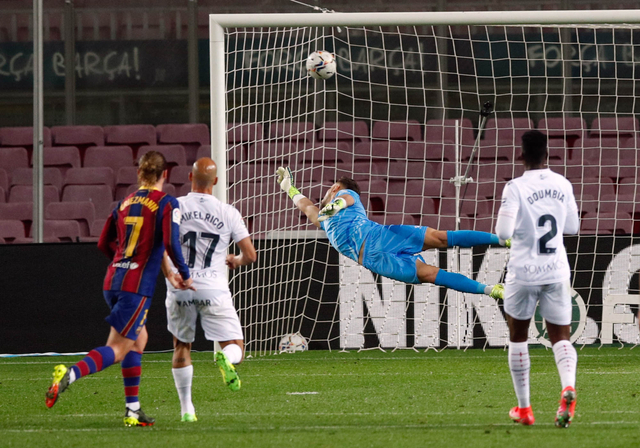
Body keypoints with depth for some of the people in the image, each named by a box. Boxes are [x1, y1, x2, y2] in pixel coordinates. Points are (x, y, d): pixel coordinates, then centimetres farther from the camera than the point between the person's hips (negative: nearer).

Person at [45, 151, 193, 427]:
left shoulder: (126, 202, 13)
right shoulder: (167, 204, -5)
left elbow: (105, 243, 18)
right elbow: (171, 243, -17)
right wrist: (185, 275, -3)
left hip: (113, 280, 7)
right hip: (138, 286, -7)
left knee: (139, 339, 21)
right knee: (117, 349, -6)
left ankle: (133, 409, 20)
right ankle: (69, 375, -30)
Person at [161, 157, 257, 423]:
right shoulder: (228, 213, 2)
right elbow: (250, 255, 3)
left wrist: (169, 274, -8)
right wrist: (236, 261, 24)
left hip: (180, 290, 1)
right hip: (214, 290, -1)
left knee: (181, 346, 21)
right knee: (235, 350, 3)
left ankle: (186, 408, 18)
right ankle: (226, 358, -35)